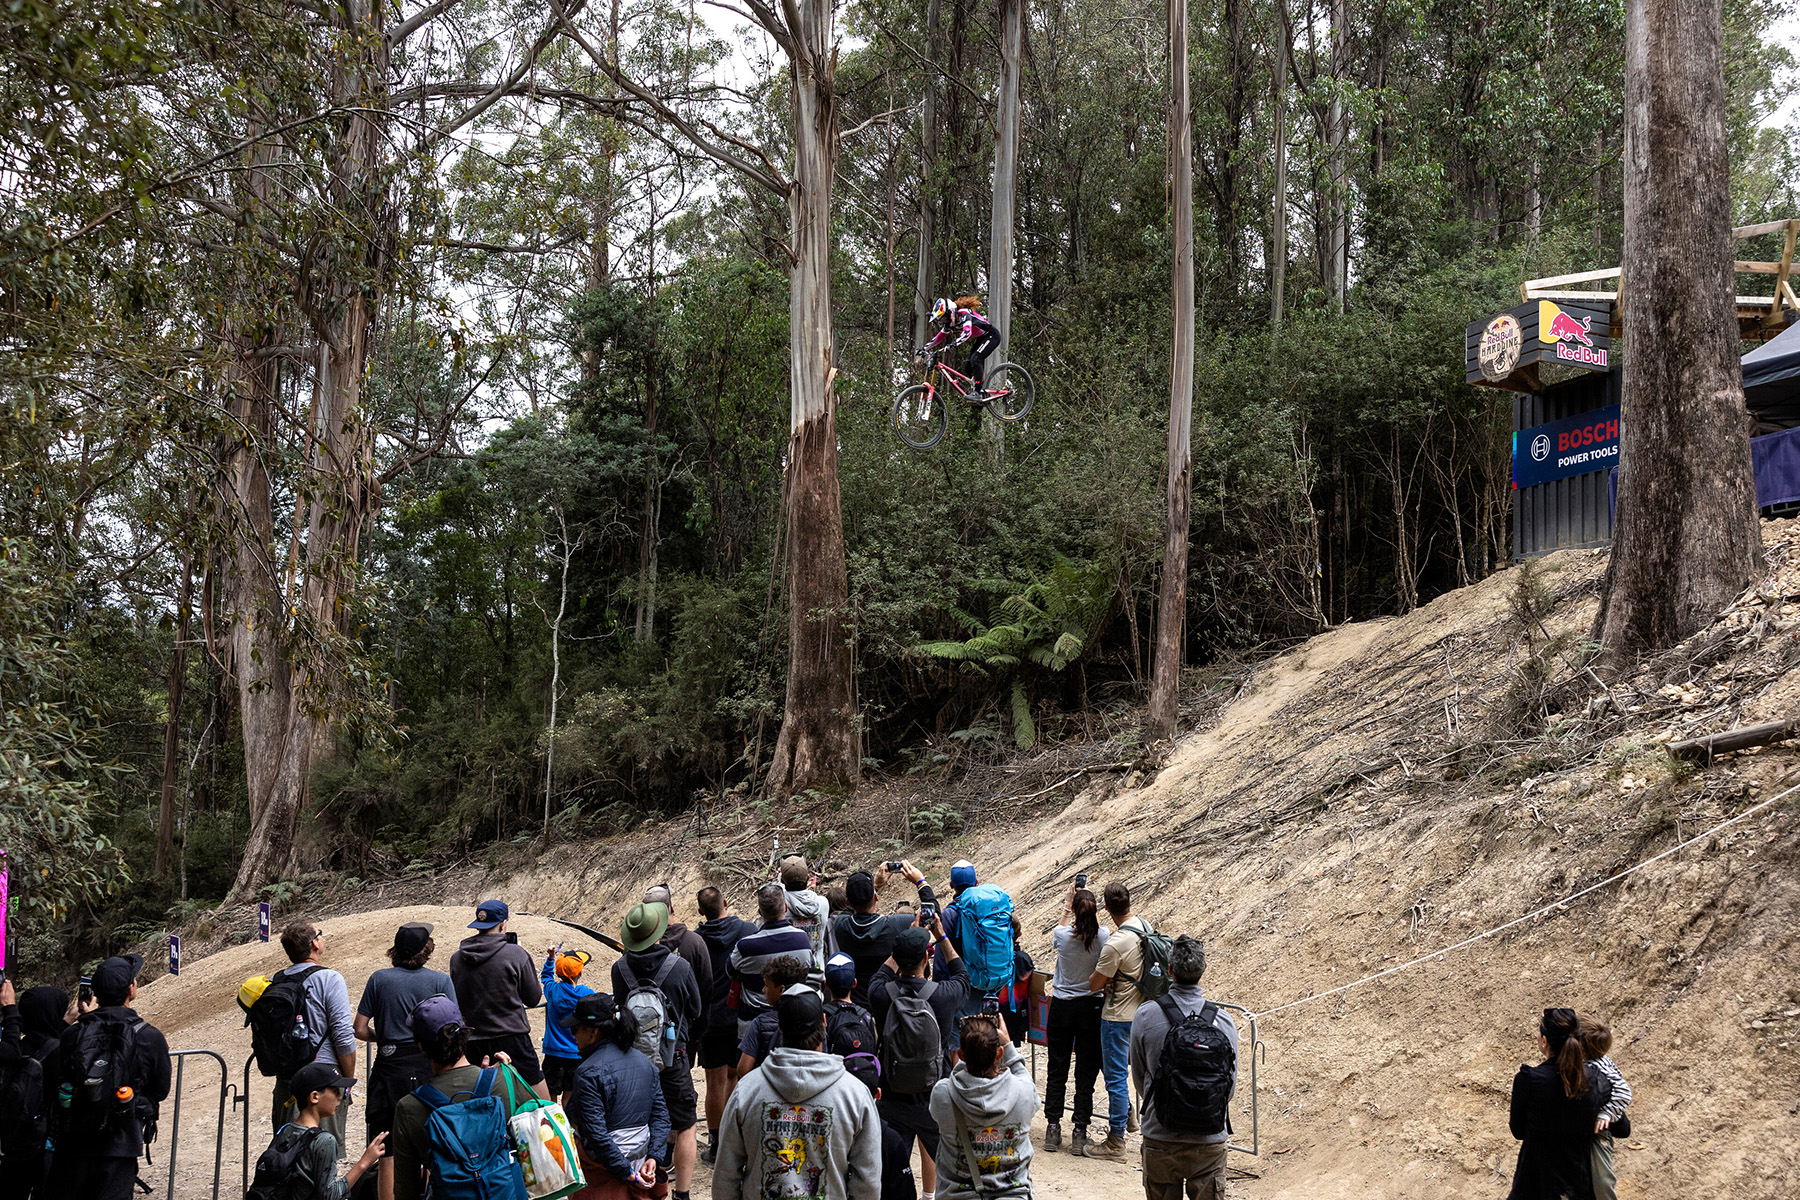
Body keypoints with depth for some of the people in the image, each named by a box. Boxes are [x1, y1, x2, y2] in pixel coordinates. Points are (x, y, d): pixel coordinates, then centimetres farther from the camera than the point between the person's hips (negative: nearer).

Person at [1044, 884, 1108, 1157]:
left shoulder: (1062, 934, -14)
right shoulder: (1103, 936, -13)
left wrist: (1067, 906, 18)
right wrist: (1093, 912, 18)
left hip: (1062, 1007, 0)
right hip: (1091, 1008, 0)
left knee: (1057, 1070, 11)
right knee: (1086, 1073, 6)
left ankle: (1053, 1129, 15)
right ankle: (1079, 1133, 7)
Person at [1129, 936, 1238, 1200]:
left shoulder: (1145, 1016, -9)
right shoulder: (1224, 1020, -8)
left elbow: (1139, 1077, 3)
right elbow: (1231, 1086, 1)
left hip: (1161, 1141, 0)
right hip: (1211, 1142, 0)